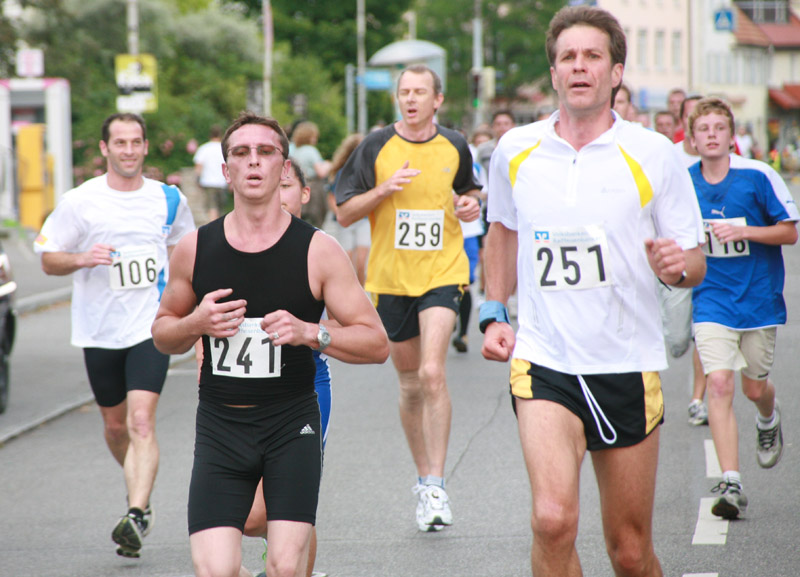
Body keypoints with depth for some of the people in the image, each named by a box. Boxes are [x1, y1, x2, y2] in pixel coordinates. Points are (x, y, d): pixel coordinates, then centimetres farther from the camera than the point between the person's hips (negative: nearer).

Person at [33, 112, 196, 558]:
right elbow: (48, 258, 2)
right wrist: (81, 259, -18)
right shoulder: (79, 202, -3)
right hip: (99, 331, 1)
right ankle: (142, 497, 39)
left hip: (151, 328, -1)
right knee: (115, 426, 13)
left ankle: (136, 515, -24)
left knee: (141, 420, -17)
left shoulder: (169, 200, 3)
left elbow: (183, 247, 21)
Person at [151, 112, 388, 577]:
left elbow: (377, 344, -3)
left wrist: (311, 333, -19)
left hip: (292, 422, -1)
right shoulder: (196, 248, 2)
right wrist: (195, 324, -7)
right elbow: (163, 332, 16)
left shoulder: (317, 250, -4)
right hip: (220, 422, 1)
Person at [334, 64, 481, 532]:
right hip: (391, 277, 1)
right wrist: (384, 190, -16)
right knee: (410, 384, 9)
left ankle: (437, 484, -14)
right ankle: (424, 480, 26)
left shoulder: (455, 146, 4)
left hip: (443, 271, -1)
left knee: (432, 373, -18)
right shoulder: (377, 147, -1)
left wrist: (470, 205, -1)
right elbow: (345, 213, 0)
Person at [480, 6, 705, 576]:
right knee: (553, 520, -22)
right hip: (543, 361, 0)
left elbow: (695, 263, 3)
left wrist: (677, 265, -19)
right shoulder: (515, 151, 5)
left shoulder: (654, 155, -2)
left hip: (628, 366, 0)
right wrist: (494, 314, 14)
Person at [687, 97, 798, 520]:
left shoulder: (758, 177, -11)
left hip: (759, 298, -1)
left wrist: (744, 232, -21)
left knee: (754, 388, 11)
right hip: (712, 300, 1)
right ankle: (730, 484, -15)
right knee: (719, 384, -15)